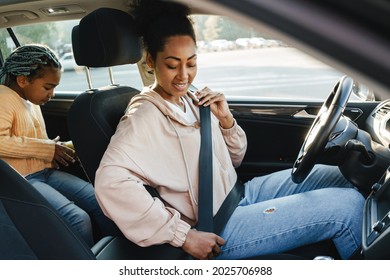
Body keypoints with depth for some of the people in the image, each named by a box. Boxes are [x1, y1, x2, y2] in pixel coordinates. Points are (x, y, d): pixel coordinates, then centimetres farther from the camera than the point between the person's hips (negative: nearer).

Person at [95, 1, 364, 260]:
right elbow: (110, 182, -35)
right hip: (216, 230, -8)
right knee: (348, 204, -9)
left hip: (238, 194, 8)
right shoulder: (145, 116, -19)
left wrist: (226, 120, -8)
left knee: (339, 177, 10)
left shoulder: (191, 99, 3)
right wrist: (183, 235, -30)